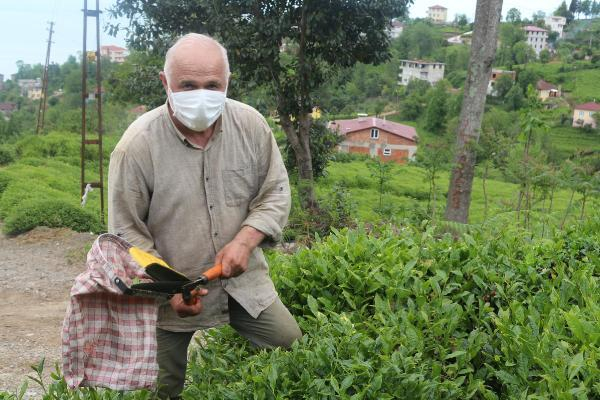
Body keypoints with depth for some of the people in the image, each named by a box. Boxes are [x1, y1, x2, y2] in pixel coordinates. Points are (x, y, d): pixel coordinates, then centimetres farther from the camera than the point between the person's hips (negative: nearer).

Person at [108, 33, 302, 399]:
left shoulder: (251, 125, -9)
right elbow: (127, 231, -11)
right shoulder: (137, 145, -18)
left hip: (243, 279, 3)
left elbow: (275, 193, -1)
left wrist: (245, 240, -19)